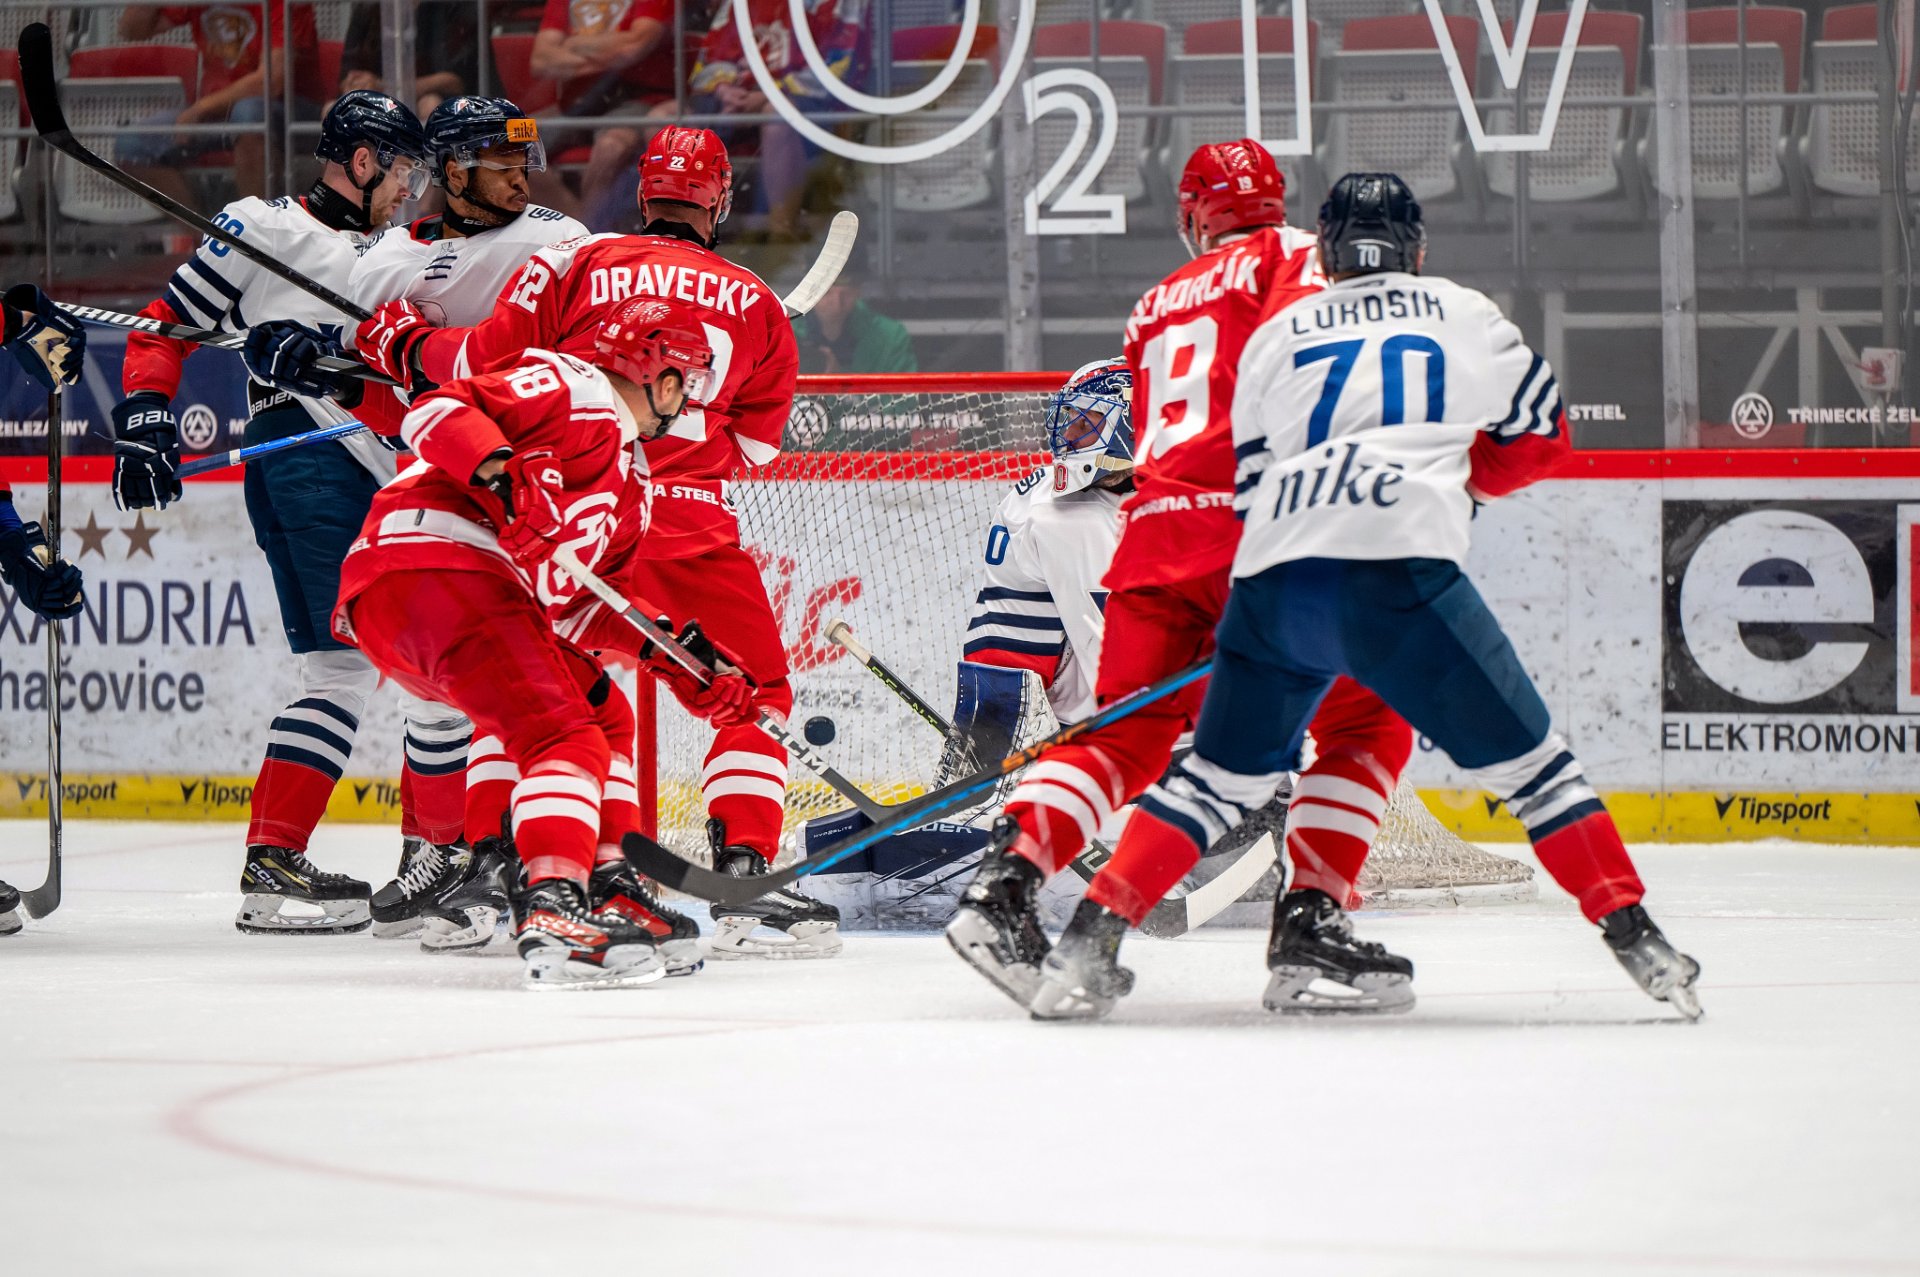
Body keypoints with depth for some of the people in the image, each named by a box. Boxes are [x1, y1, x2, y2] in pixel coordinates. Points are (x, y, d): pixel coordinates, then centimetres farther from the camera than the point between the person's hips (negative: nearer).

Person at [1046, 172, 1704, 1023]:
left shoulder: (1274, 336, 24)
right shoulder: (1465, 316, 20)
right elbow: (1539, 439, 27)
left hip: (1273, 577, 3)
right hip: (1400, 569, -3)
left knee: (1221, 774, 17)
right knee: (1524, 758, 6)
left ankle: (1090, 942, 9)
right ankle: (1634, 937, -2)